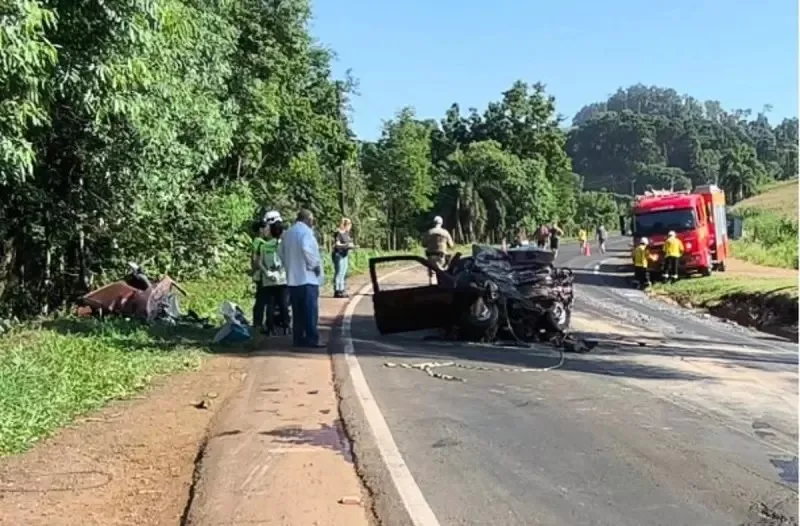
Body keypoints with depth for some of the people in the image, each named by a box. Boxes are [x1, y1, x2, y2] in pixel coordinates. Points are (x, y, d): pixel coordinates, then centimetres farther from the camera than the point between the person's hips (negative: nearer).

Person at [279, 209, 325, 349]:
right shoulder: (305, 231, -11)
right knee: (310, 310, -5)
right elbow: (307, 250, -25)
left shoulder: (287, 233, 15)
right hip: (307, 277, -8)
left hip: (292, 278, 8)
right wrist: (315, 265, -14)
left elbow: (281, 253, 18)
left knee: (297, 311, 11)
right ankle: (311, 339, -7)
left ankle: (298, 339, 13)